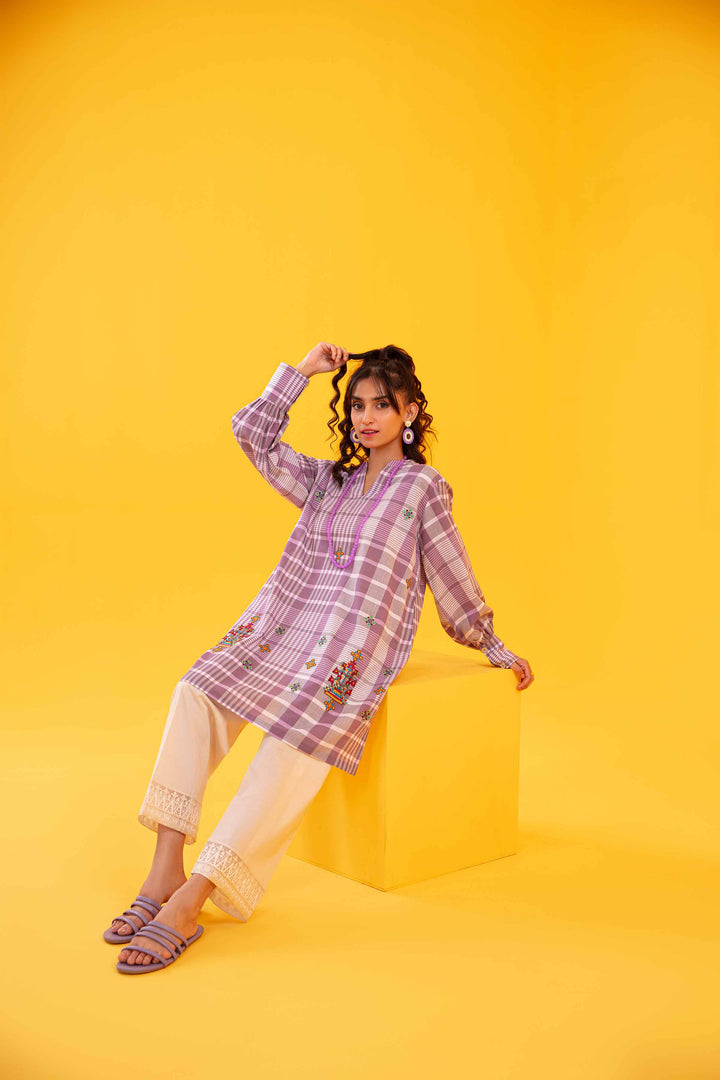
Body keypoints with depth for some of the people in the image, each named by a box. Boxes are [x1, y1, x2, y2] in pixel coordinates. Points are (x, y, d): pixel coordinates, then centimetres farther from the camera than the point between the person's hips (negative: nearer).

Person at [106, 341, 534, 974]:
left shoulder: (423, 487, 10)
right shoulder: (326, 480, 24)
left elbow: (453, 578, 15)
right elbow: (254, 434, 22)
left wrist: (494, 647, 20)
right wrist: (303, 371, 21)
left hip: (356, 648, -5)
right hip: (282, 628, 5)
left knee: (299, 742, -31)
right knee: (199, 689, -23)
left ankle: (189, 903, -37)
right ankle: (166, 869, -26)